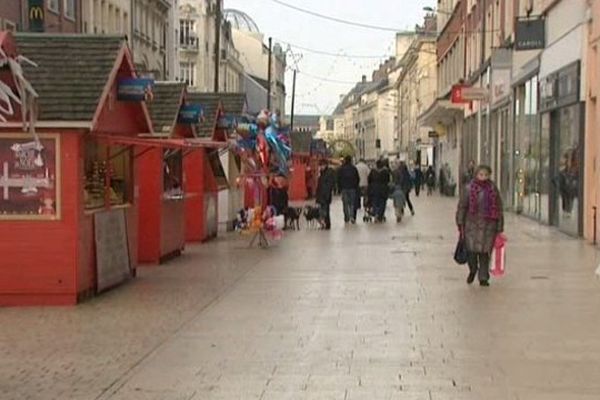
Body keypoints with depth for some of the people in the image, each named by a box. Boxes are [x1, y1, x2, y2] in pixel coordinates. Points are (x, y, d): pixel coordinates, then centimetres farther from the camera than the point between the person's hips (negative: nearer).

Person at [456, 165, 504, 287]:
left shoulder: (493, 189, 6)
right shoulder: (469, 188, 1)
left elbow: (499, 208, 9)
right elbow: (462, 206, 3)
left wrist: (499, 227, 6)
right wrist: (460, 223, -3)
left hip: (488, 225, 1)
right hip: (472, 224, -1)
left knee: (485, 251, 0)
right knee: (472, 249, -7)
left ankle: (483, 278, 12)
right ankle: (472, 270, 22)